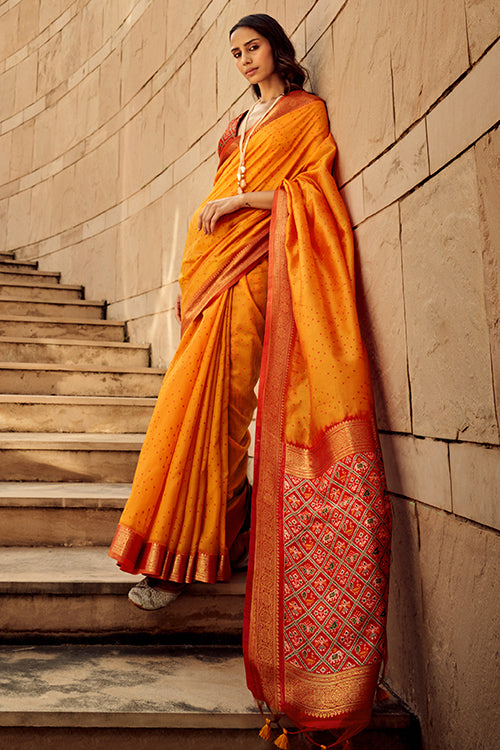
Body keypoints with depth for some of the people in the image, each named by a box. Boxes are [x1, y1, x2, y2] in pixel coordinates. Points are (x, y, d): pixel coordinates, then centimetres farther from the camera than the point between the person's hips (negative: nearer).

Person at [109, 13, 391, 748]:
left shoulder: (306, 110, 11)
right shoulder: (241, 122, 29)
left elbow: (312, 190, -1)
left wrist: (244, 199, -12)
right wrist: (195, 272, 16)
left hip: (253, 260, -6)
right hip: (213, 255, 7)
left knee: (208, 397, -15)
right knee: (207, 398, -3)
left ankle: (184, 552, -9)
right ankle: (222, 535, 5)